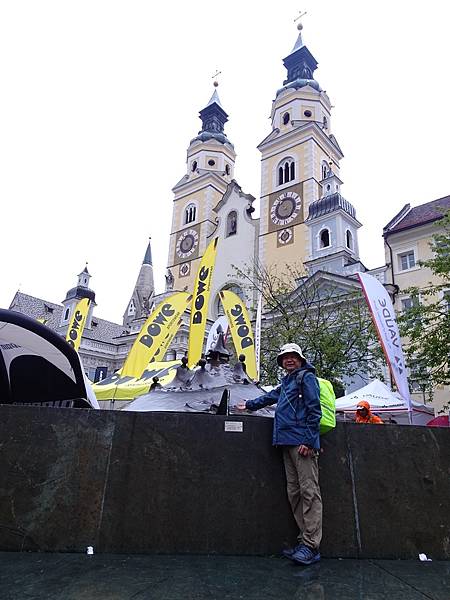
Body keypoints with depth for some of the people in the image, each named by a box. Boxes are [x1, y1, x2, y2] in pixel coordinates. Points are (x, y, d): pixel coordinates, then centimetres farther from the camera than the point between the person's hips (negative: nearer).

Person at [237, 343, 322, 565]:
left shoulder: (306, 377, -1)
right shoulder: (287, 382, 24)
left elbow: (314, 409, -9)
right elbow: (270, 396, 40)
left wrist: (308, 440, -15)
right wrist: (249, 405, 52)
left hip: (302, 443, -8)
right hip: (288, 443, 9)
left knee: (309, 492, -7)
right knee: (294, 493, 7)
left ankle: (311, 546, -3)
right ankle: (304, 540, 13)